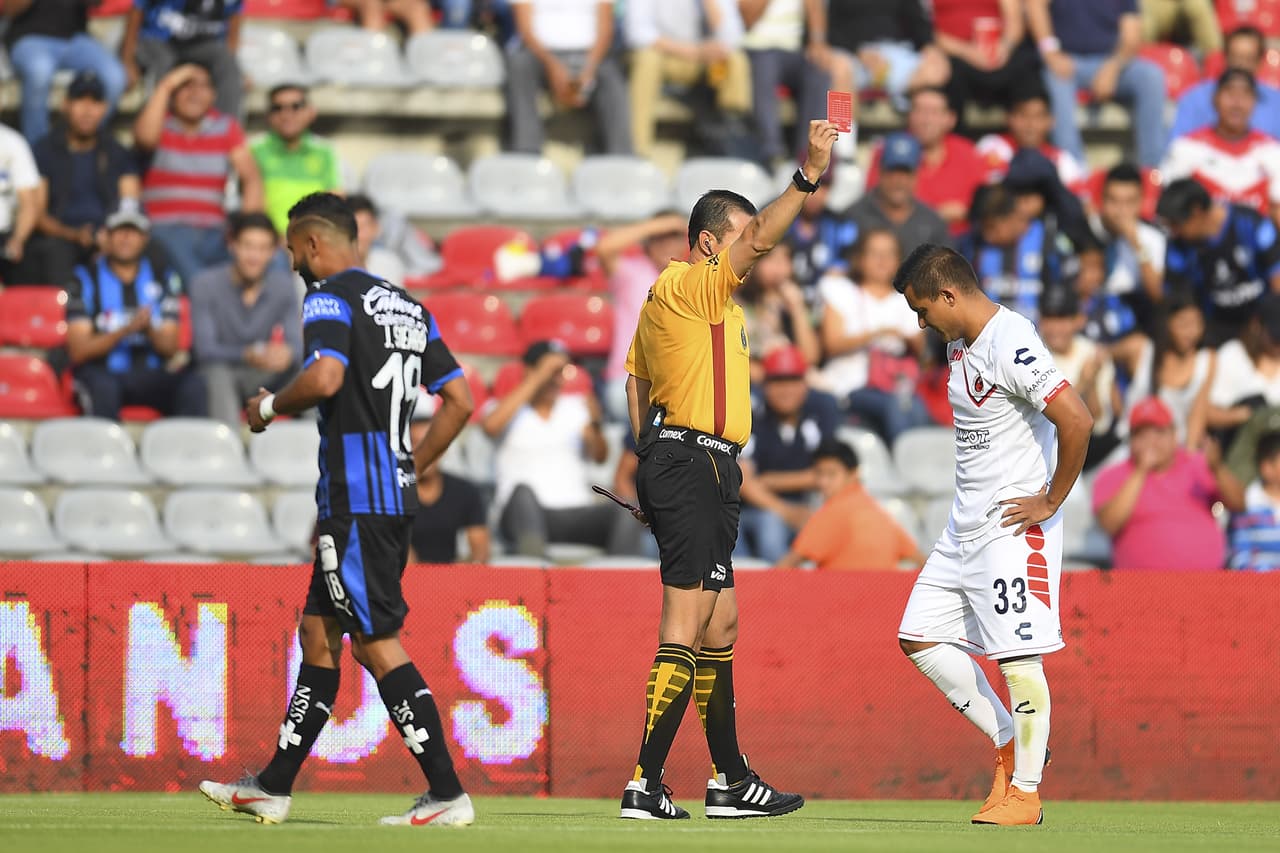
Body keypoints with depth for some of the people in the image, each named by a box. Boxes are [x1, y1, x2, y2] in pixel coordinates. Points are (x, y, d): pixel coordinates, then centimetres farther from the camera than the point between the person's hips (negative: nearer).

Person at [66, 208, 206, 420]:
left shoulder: (162, 279, 12)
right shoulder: (85, 280, 3)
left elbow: (171, 348, 7)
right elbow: (78, 351, -5)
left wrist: (150, 331, -17)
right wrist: (125, 331, -20)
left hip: (150, 374, 3)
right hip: (103, 372, -3)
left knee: (192, 384, -27)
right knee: (103, 387, -38)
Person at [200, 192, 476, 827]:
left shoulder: (329, 298, -7)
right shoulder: (408, 308, 18)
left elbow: (324, 377, -25)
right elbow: (459, 401, 17)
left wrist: (269, 406, -7)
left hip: (355, 499, -9)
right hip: (394, 497, 9)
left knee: (377, 644, -9)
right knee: (318, 632, 16)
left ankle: (447, 795, -13)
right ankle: (273, 788, 22)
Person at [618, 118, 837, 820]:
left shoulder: (669, 296, 20)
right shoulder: (688, 285, -9)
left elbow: (636, 380, 23)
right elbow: (761, 240, -23)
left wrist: (650, 460, 22)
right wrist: (809, 175, -28)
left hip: (705, 473, 11)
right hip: (691, 465, -11)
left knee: (720, 623, 14)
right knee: (686, 625, -13)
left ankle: (731, 781, 19)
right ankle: (644, 785, -16)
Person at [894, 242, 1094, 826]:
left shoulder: (1012, 348, -20)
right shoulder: (959, 344, 11)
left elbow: (1077, 421, -29)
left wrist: (1051, 500, -19)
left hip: (1015, 527, -10)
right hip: (965, 527, 10)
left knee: (1017, 656, -7)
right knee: (920, 637, 10)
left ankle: (1025, 793, 1)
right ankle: (1010, 746, 18)